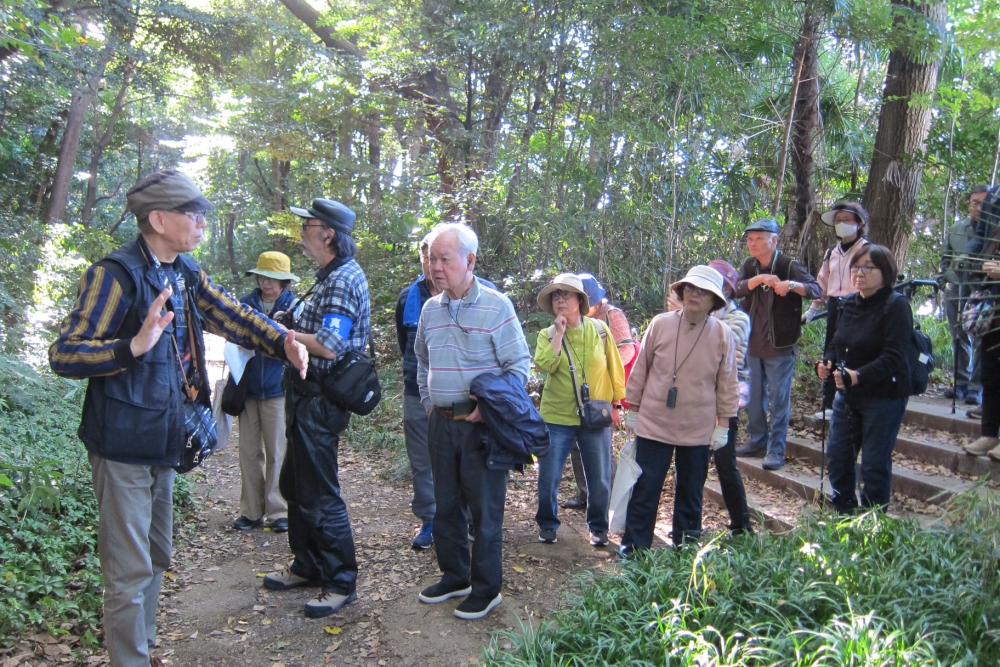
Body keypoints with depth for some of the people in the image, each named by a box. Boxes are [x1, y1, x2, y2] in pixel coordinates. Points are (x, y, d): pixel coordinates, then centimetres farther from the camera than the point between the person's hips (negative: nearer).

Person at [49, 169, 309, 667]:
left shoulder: (186, 273, 6)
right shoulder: (116, 273, -17)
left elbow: (231, 316, 6)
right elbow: (63, 355, -19)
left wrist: (282, 341, -12)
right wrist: (134, 346, -36)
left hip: (163, 440, 9)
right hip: (123, 443, -8)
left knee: (156, 559, 21)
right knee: (130, 570, 0)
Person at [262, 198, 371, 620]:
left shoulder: (344, 280, -18)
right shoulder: (330, 276, 15)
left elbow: (328, 346, -26)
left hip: (320, 402, -11)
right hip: (306, 396, 11)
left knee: (319, 493, -3)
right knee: (295, 485, 20)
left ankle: (341, 582, 11)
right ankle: (308, 565, 35)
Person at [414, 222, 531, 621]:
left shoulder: (496, 306, -12)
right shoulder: (430, 309, 7)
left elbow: (520, 364, -10)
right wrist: (428, 402, 15)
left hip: (481, 424, -6)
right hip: (441, 423, 6)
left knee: (484, 510, 4)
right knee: (446, 505, 16)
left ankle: (486, 589, 19)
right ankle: (454, 577, 33)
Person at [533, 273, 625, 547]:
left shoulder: (599, 329, -2)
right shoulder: (547, 335, -1)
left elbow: (614, 367, 5)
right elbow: (544, 365, -21)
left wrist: (616, 404, 6)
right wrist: (559, 332, -18)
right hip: (557, 417, 0)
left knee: (600, 480, 8)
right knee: (548, 478, 5)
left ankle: (598, 526, 29)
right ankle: (547, 524, 27)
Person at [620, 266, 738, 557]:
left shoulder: (723, 335, -5)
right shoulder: (660, 324, -7)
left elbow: (726, 383, 3)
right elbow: (641, 368, 2)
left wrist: (724, 422, 4)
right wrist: (633, 408, 5)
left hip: (698, 429, 1)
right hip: (654, 423, -1)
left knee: (691, 492, 15)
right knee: (645, 489, 3)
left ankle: (686, 544, 32)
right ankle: (634, 545, 16)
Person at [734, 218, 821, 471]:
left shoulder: (789, 266, -10)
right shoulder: (750, 266, 6)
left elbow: (815, 289, -21)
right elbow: (737, 289, -10)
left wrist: (792, 284, -41)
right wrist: (761, 278, -26)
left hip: (779, 346, -6)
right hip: (752, 344, 6)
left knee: (778, 400, -2)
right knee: (754, 398, 15)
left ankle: (776, 451, 5)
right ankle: (757, 442, 29)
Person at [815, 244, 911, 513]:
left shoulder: (896, 306, -14)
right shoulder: (848, 304, 7)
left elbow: (893, 357, -23)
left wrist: (859, 376, -35)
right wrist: (826, 363, -7)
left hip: (884, 397, -7)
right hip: (847, 395, 7)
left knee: (875, 465, 0)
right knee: (837, 458, 11)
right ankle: (844, 515, 30)